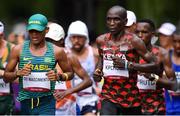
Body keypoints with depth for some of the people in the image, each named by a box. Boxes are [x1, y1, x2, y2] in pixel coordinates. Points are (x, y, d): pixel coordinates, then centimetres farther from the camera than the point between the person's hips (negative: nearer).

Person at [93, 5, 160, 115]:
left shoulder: (133, 41, -10)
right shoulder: (101, 40, 4)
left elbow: (155, 66, -13)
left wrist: (128, 65, -23)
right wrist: (98, 71, 5)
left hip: (131, 97, -2)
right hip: (109, 96, 2)